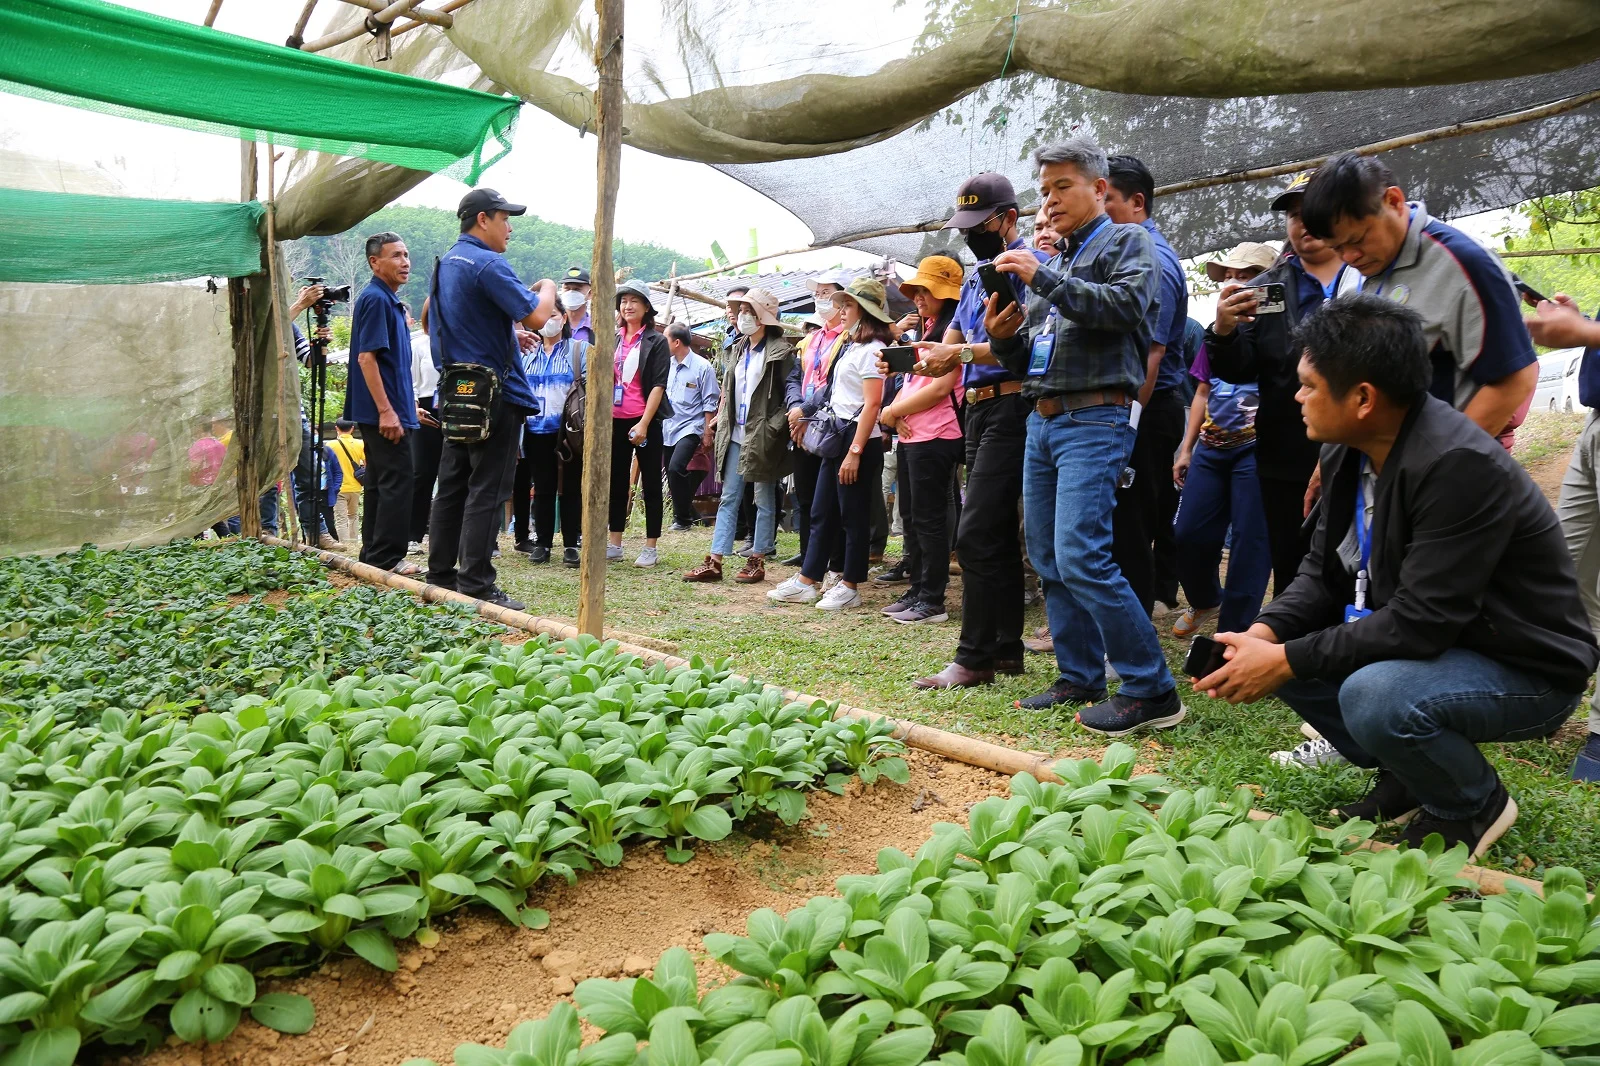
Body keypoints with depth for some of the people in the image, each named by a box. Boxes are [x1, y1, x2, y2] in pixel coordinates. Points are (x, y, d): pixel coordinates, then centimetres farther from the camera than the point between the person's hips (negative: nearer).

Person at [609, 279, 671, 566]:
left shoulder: (656, 342, -2)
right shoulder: (614, 341, 11)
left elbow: (658, 385, -8)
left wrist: (644, 423, -16)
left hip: (645, 421, -5)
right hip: (616, 421, 5)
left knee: (650, 484, 1)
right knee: (617, 483, 9)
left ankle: (650, 549, 6)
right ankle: (614, 545, 16)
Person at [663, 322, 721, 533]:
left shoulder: (702, 367, -6)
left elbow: (709, 404, -5)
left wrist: (707, 433, -7)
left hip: (690, 428, -6)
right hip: (668, 429, 6)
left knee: (675, 468, -21)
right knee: (672, 474, 7)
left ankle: (683, 518, -7)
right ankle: (688, 514, 22)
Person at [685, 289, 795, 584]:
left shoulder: (781, 351, -7)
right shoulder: (739, 349, 15)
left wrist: (774, 427, -14)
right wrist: (723, 421, 14)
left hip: (762, 437, -7)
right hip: (736, 435, 7)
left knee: (764, 501, 4)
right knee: (728, 498, 5)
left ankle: (757, 561, 12)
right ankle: (714, 562, 6)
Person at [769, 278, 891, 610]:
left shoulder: (872, 349, -12)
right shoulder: (852, 346, 16)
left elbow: (872, 404, -19)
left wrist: (855, 451, -22)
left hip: (859, 440, -10)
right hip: (836, 436, 10)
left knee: (853, 515, -1)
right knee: (821, 513, 11)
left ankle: (849, 588, 9)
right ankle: (806, 582, 17)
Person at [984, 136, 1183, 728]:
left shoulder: (1126, 241, 3)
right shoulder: (1055, 261, 23)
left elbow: (1127, 304, -18)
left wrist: (1043, 279, -18)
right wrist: (1005, 338, 1)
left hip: (1094, 420, -8)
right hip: (1042, 420, 8)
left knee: (1081, 557, -18)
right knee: (1049, 559, 8)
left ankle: (1152, 691, -10)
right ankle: (1080, 677, 18)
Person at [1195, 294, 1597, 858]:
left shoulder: (1461, 466, -29)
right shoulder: (1348, 451, -3)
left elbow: (1420, 623, -31)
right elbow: (1323, 573, 3)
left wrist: (1286, 660, -27)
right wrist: (1265, 633, -15)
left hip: (1525, 667, -8)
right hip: (1426, 643, 8)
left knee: (1373, 697, -34)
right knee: (1276, 646, -3)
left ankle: (1476, 804, -1)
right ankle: (1407, 781, 13)